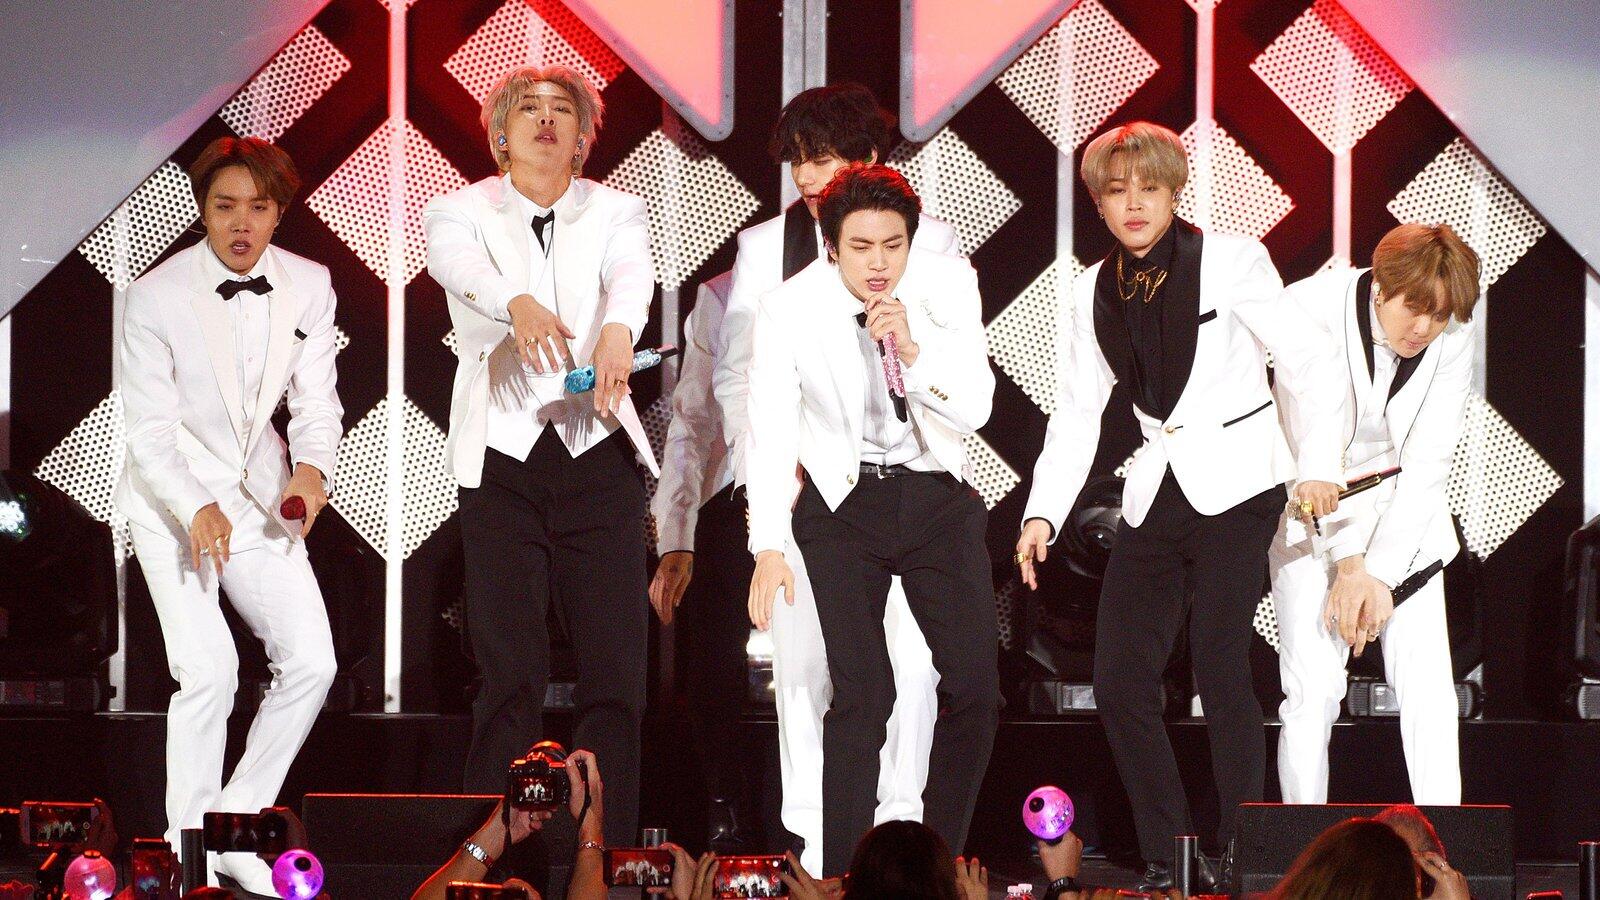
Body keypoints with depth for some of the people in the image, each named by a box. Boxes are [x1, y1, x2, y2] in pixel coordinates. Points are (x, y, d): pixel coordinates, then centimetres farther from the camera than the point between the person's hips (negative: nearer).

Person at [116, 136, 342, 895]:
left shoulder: (308, 287, -5)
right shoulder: (156, 295, -16)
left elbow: (316, 397, -1)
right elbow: (149, 429, -15)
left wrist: (312, 466, -23)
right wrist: (196, 509, -31)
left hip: (260, 492, 5)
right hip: (172, 497, -4)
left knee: (311, 662, -5)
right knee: (209, 669, -18)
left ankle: (236, 829, 12)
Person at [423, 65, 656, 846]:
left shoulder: (614, 212, 11)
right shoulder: (461, 212, 7)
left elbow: (631, 273, -12)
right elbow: (460, 265, -17)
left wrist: (618, 328, -36)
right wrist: (519, 304, -40)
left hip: (599, 455, 1)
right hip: (501, 458, -1)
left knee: (616, 676, -3)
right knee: (510, 677, -5)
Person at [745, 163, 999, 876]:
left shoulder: (948, 284, -8)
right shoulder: (789, 309, -13)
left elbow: (974, 411, -8)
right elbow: (770, 432, -10)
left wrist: (914, 350, -25)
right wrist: (769, 549, -17)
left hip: (936, 496, 2)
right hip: (842, 505, -2)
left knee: (974, 681, -3)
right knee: (862, 694, -12)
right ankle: (842, 875, -4)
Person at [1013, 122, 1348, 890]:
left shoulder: (1229, 261, -5)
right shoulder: (1091, 296, 9)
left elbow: (1308, 361, -5)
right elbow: (1076, 416, 10)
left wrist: (1319, 464, -15)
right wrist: (1043, 513, -2)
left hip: (1235, 489, -5)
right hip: (1155, 499, 6)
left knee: (1221, 673, -12)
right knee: (1119, 682, -1)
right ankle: (1166, 864, 10)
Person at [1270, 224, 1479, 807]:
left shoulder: (1452, 338, -12)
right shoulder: (1312, 310, -21)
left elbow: (1428, 463, -10)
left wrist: (1382, 573, -16)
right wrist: (1348, 564, -21)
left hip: (1404, 514, 2)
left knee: (1427, 683, -10)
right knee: (1313, 690, -12)